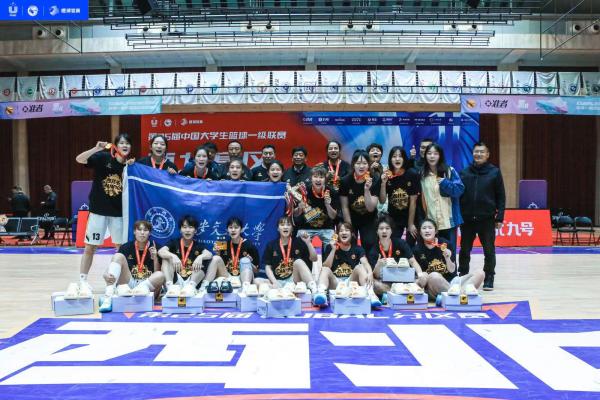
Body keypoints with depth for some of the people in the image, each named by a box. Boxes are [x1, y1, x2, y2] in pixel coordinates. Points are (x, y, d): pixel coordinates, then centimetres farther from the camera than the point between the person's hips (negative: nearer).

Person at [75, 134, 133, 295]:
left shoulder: (129, 164, 1)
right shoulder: (104, 157, -10)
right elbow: (79, 159, -19)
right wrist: (96, 148, -33)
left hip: (118, 212, 4)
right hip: (98, 210, -3)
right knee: (90, 247, 1)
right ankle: (83, 281, 11)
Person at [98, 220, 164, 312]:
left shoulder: (154, 248, 1)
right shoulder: (126, 247, 1)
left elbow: (157, 273, -1)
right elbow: (109, 268, -5)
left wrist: (155, 258, -17)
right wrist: (106, 274, -28)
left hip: (146, 285, 0)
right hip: (128, 283, 1)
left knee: (161, 275, -29)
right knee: (118, 256, -19)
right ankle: (108, 297, -35)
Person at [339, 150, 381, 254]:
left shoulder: (375, 181, -16)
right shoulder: (346, 181, -16)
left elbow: (370, 208, -21)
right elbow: (345, 207, -9)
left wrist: (367, 190, -34)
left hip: (368, 220, 0)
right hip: (351, 219, 0)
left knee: (369, 244, -14)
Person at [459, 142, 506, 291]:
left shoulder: (494, 172, 0)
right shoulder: (464, 172, 5)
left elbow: (501, 197, 1)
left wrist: (500, 217, -4)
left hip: (487, 218, -2)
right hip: (467, 219, 2)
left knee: (489, 250, 4)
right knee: (464, 250, 10)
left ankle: (489, 279, 14)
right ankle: (462, 277, 22)